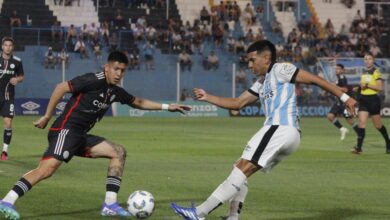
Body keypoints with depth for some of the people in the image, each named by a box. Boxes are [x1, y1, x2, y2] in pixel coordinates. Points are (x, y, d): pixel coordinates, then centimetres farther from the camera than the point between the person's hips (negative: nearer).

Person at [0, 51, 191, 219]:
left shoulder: (116, 92, 14)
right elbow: (61, 88, -14)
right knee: (48, 168, -28)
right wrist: (46, 117, -13)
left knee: (118, 152, 6)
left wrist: (167, 106, 28)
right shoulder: (94, 80, -11)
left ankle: (110, 204, 0)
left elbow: (139, 102, 32)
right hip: (65, 130, -9)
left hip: (80, 136, 9)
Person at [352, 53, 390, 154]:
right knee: (362, 122, -10)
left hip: (373, 99, -5)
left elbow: (380, 88, -16)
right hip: (363, 99, 5)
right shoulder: (363, 72, 12)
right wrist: (359, 87, 8)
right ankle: (359, 147, -15)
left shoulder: (376, 72, -8)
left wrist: (367, 85, -21)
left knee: (377, 125, 6)